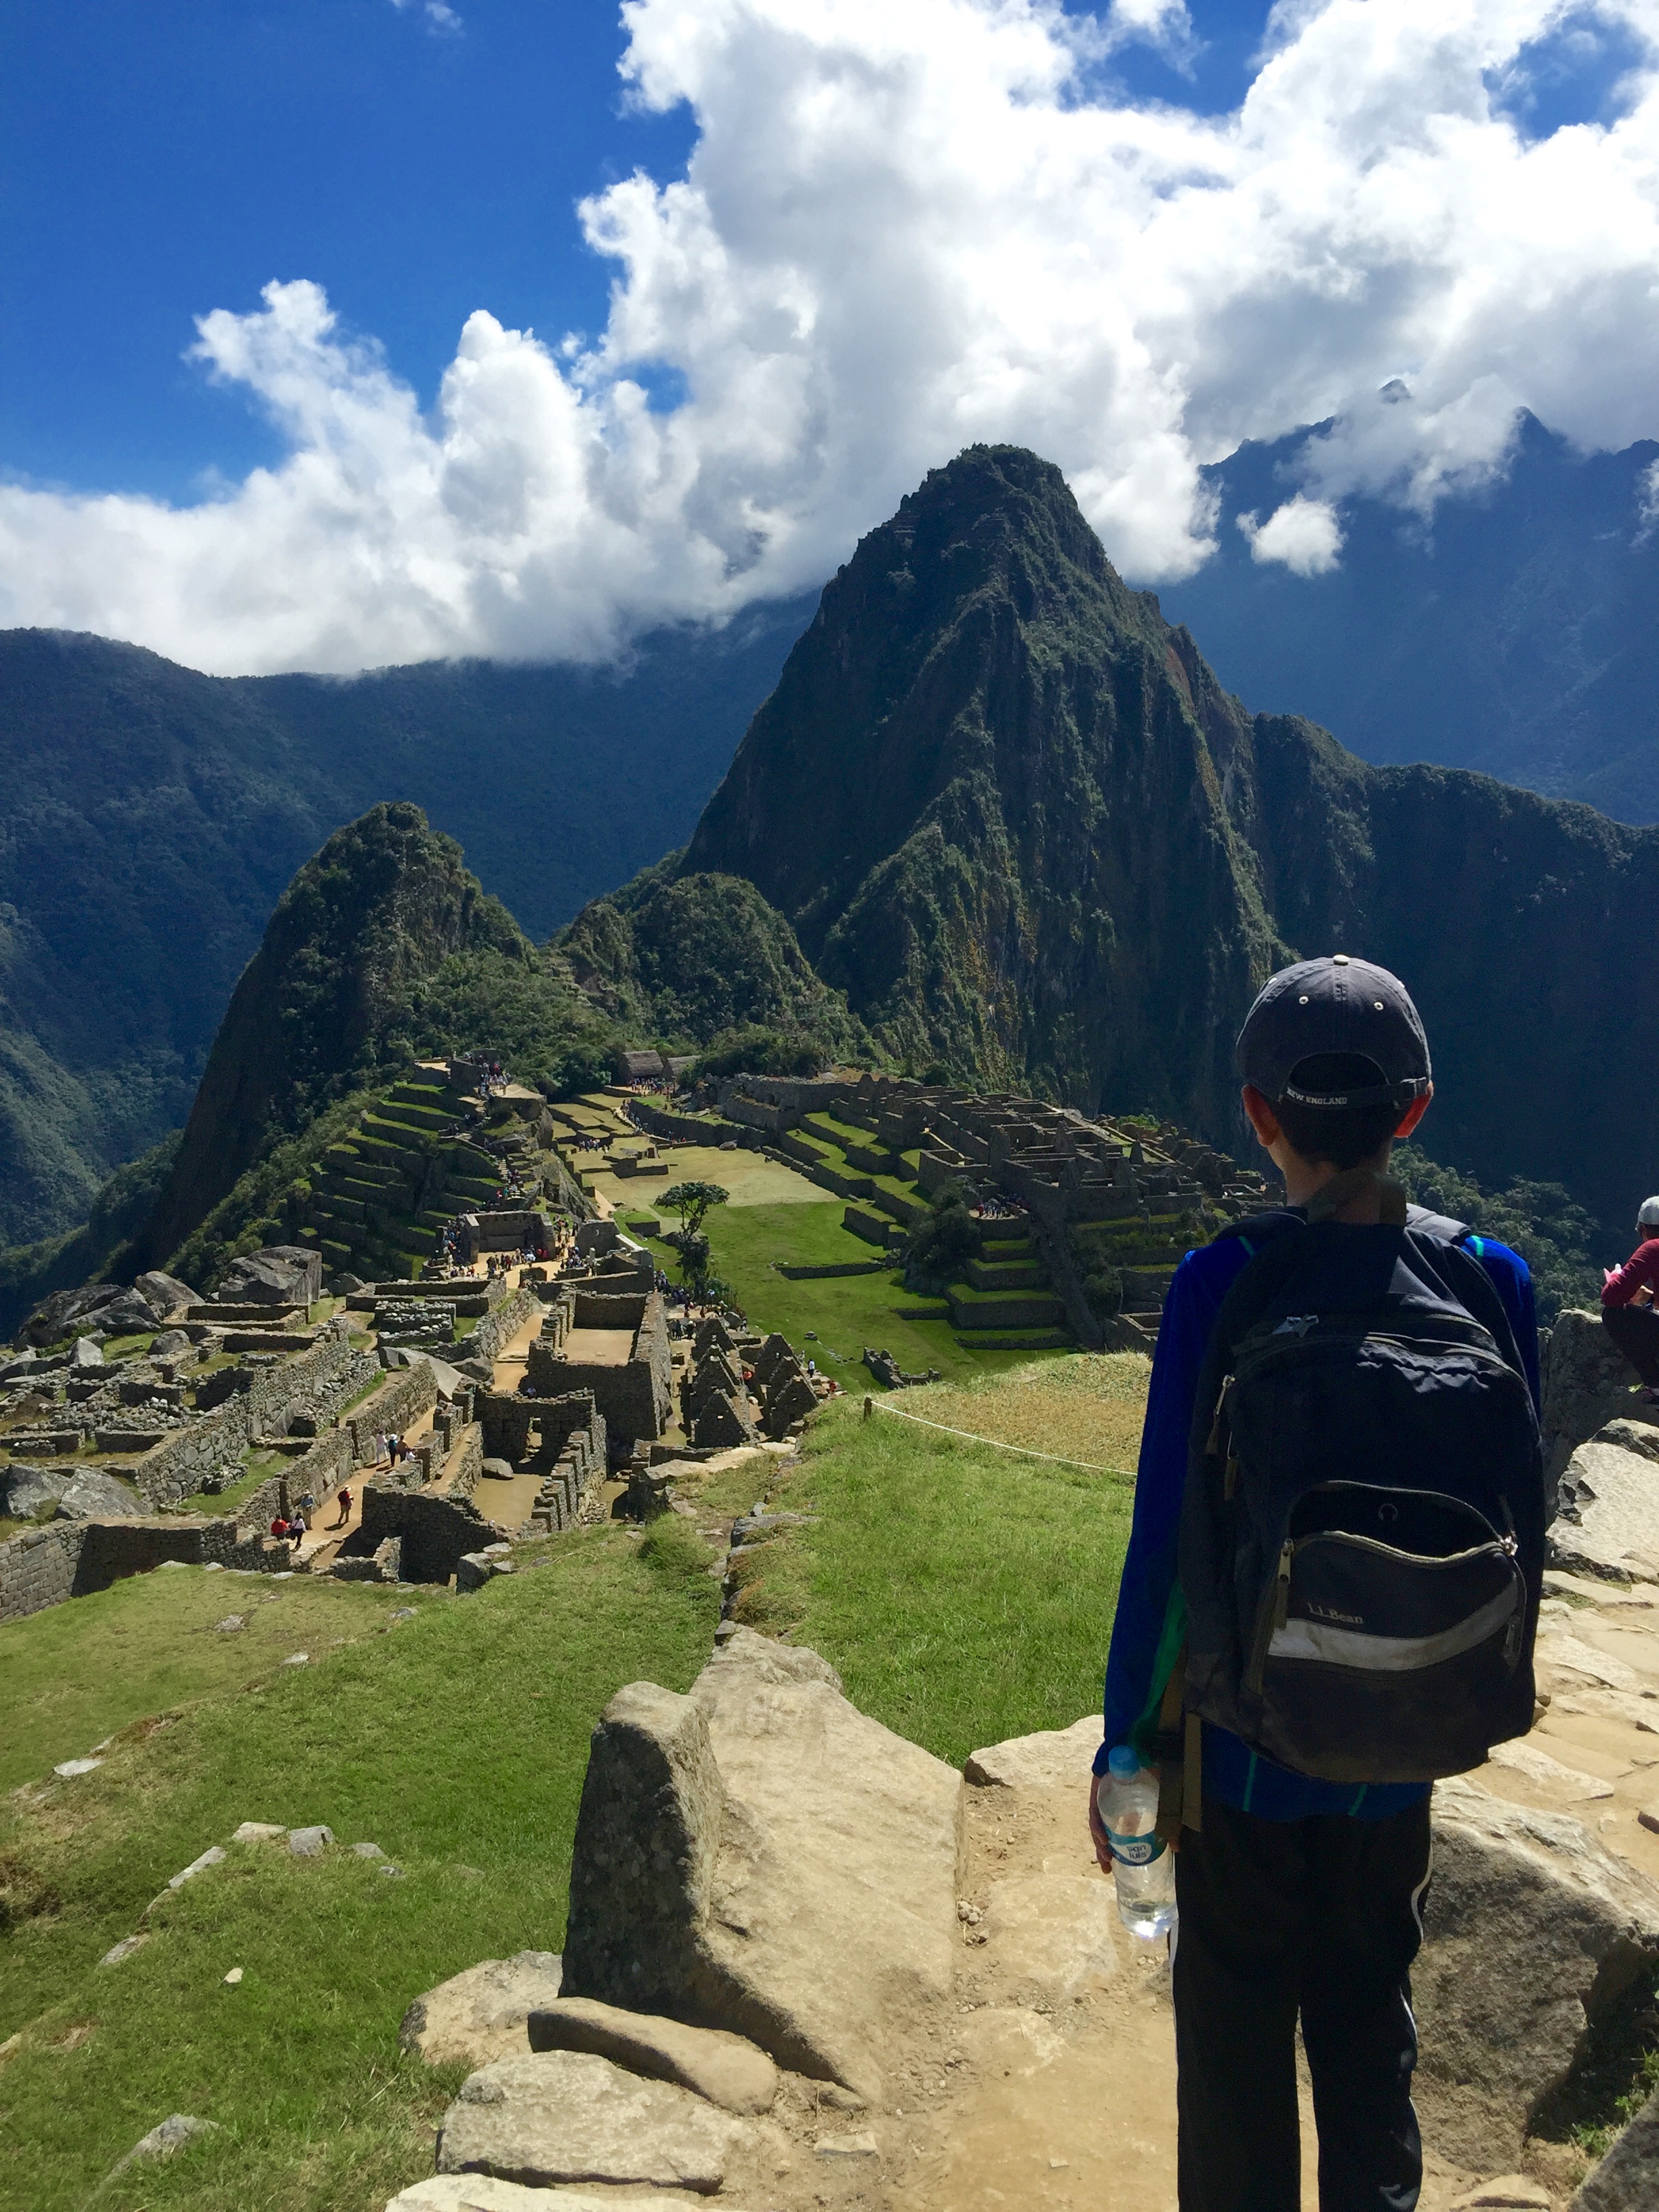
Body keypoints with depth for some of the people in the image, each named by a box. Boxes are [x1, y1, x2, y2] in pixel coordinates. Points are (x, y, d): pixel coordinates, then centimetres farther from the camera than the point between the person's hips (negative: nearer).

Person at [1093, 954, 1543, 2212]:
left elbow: (1164, 1540, -16)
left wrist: (1127, 1742, -4)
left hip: (1245, 1734, -3)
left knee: (1236, 2038, 17)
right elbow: (1522, 1523, -1)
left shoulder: (1223, 1284, -20)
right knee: (1372, 2027, 24)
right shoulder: (1492, 1282, -11)